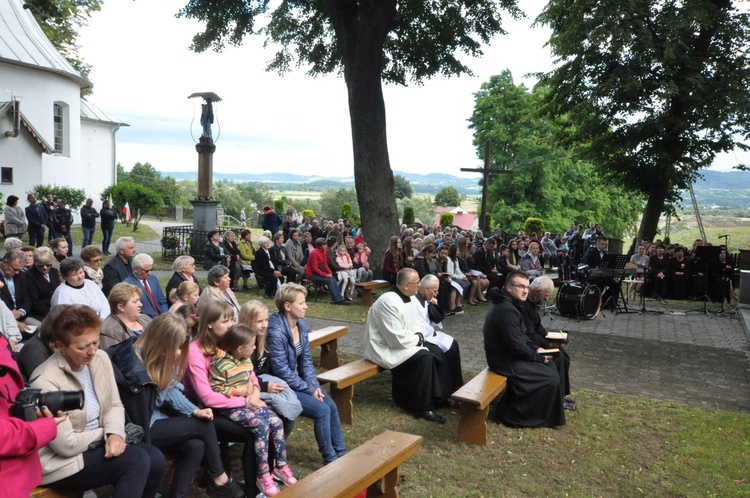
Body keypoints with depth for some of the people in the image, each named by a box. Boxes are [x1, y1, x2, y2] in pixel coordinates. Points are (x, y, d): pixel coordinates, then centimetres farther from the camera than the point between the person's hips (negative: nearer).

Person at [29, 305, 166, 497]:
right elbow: (67, 445, -22)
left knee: (155, 459, -14)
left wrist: (115, 434, -15)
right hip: (61, 460, -7)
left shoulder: (101, 358, -3)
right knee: (137, 460, -24)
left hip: (98, 443, 7)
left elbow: (114, 405, 5)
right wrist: (105, 434, -7)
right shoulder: (46, 382, -25)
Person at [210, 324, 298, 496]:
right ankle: (263, 475, -14)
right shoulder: (220, 364, -17)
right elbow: (215, 390, -19)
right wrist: (238, 390, -20)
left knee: (277, 422, -10)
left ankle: (281, 466, 6)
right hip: (231, 407, -8)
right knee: (261, 426, -27)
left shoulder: (246, 360, 8)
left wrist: (255, 393, -8)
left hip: (249, 401, 8)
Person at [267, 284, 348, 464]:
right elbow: (282, 372, -23)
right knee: (321, 410, -17)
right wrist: (309, 390, -17)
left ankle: (341, 454, 9)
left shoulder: (301, 325, 1)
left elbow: (306, 360, 7)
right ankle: (330, 459, 0)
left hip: (298, 380, 8)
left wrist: (314, 385, -7)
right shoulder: (276, 332, -25)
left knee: (331, 405, -5)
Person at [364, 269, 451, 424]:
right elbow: (397, 339, -28)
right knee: (424, 358, -23)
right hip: (385, 348, -10)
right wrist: (418, 339, -14)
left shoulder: (410, 298, 3)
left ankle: (437, 396, 9)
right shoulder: (389, 302, -27)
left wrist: (419, 335, -6)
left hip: (403, 342, 10)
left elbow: (416, 323, 15)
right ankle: (423, 407, -12)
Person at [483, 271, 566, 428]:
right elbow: (516, 346, -25)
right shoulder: (506, 310, -26)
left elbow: (520, 335, 18)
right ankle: (513, 415, 3)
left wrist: (535, 349, 5)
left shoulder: (509, 304, 8)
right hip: (504, 359, -10)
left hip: (508, 353, 10)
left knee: (550, 365, 15)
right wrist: (538, 357, -11)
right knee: (550, 378, -6)